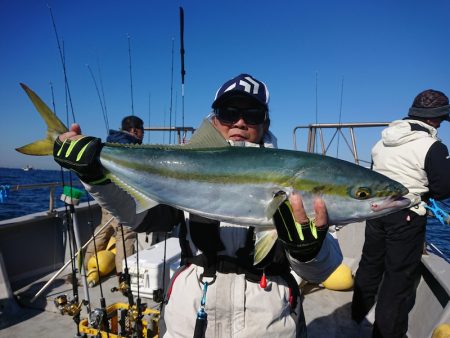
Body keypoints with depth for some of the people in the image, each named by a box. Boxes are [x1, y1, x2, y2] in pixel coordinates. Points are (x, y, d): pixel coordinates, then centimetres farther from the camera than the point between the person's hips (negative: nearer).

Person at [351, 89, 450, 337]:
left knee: (370, 262, 20)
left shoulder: (383, 141, 7)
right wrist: (425, 190, 9)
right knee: (400, 275, 5)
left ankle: (357, 315, 37)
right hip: (406, 216, -6)